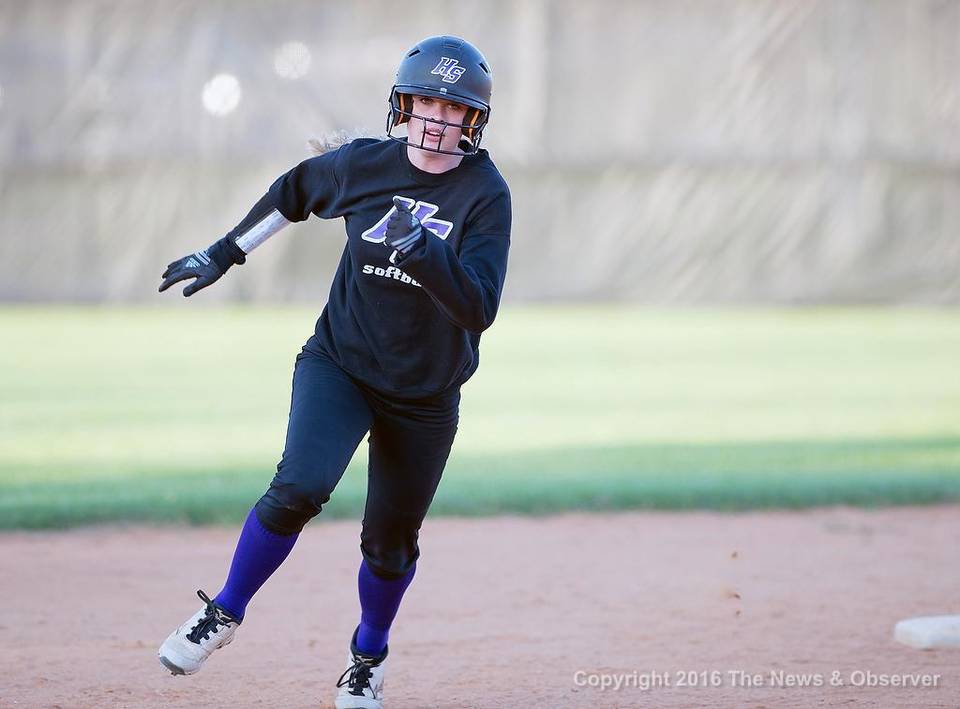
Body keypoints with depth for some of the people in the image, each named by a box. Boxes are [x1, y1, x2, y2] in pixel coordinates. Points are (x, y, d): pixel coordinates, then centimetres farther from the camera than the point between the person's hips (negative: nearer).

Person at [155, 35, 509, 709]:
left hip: (425, 398, -1)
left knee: (391, 541, 7)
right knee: (300, 487, -22)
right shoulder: (362, 163, -6)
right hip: (338, 366, 1)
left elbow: (480, 309, -24)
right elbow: (295, 190, 17)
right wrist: (226, 252, 19)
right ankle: (224, 615, -3)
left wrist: (422, 246, -38)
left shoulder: (486, 196, -14)